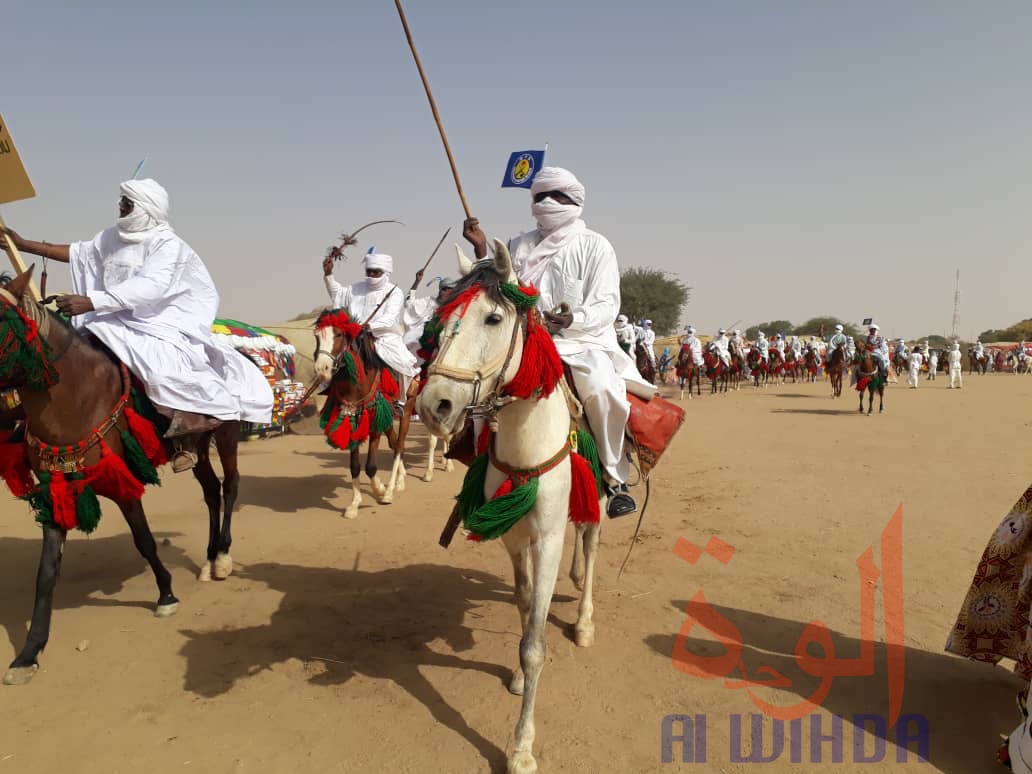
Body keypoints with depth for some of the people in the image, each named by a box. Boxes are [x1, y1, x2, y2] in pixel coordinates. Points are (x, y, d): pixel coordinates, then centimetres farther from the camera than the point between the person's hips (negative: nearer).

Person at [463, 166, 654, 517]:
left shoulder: (594, 246, 3)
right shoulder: (519, 246, 16)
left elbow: (607, 304, -5)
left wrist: (573, 319, -25)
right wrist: (481, 250, 2)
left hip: (583, 341, -4)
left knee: (602, 388, -34)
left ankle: (615, 478, -16)